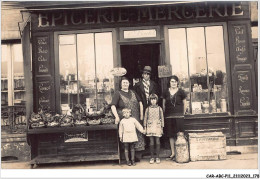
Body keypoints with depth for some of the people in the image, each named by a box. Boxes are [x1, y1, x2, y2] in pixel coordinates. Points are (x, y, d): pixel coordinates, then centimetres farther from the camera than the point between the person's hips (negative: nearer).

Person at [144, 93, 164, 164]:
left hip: (157, 127, 0)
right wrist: (145, 127, 4)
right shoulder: (148, 109, 4)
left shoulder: (159, 108, 4)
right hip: (150, 127, 0)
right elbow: (145, 118, 7)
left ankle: (157, 157, 10)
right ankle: (152, 157, 12)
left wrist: (162, 127, 4)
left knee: (157, 142, 0)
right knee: (151, 143, 2)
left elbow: (162, 118, 7)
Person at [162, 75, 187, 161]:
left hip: (179, 116, -3)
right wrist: (165, 114, 12)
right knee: (171, 135, 6)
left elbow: (184, 104, 7)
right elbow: (163, 104, 14)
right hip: (169, 117, 3)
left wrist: (182, 113, 5)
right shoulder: (166, 92, 7)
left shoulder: (181, 91, 1)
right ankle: (173, 153, 16)